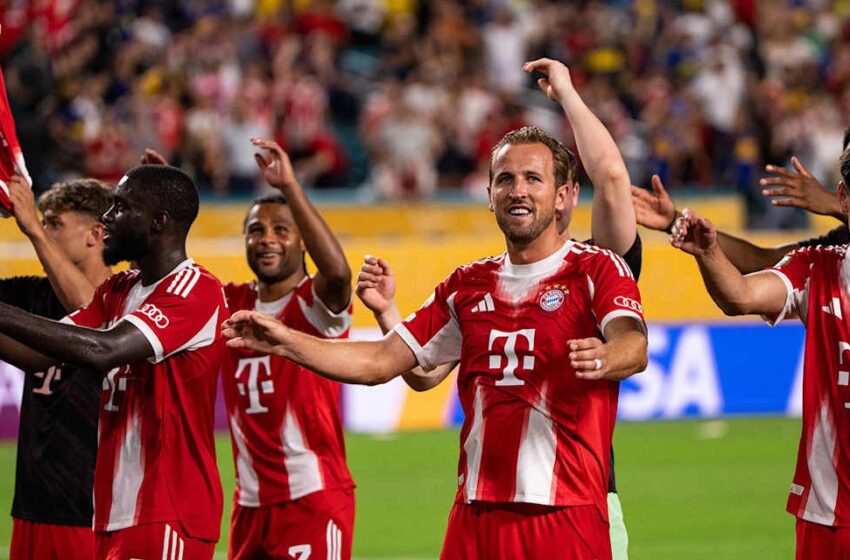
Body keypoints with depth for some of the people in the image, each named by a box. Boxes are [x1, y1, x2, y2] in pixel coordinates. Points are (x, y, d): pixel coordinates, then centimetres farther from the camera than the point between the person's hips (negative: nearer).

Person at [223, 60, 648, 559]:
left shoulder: (597, 270, -1)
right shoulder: (468, 286, 18)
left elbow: (634, 346, -20)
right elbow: (380, 361, 19)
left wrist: (605, 358, -44)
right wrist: (286, 342, 8)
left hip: (567, 515, -5)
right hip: (476, 514, 5)